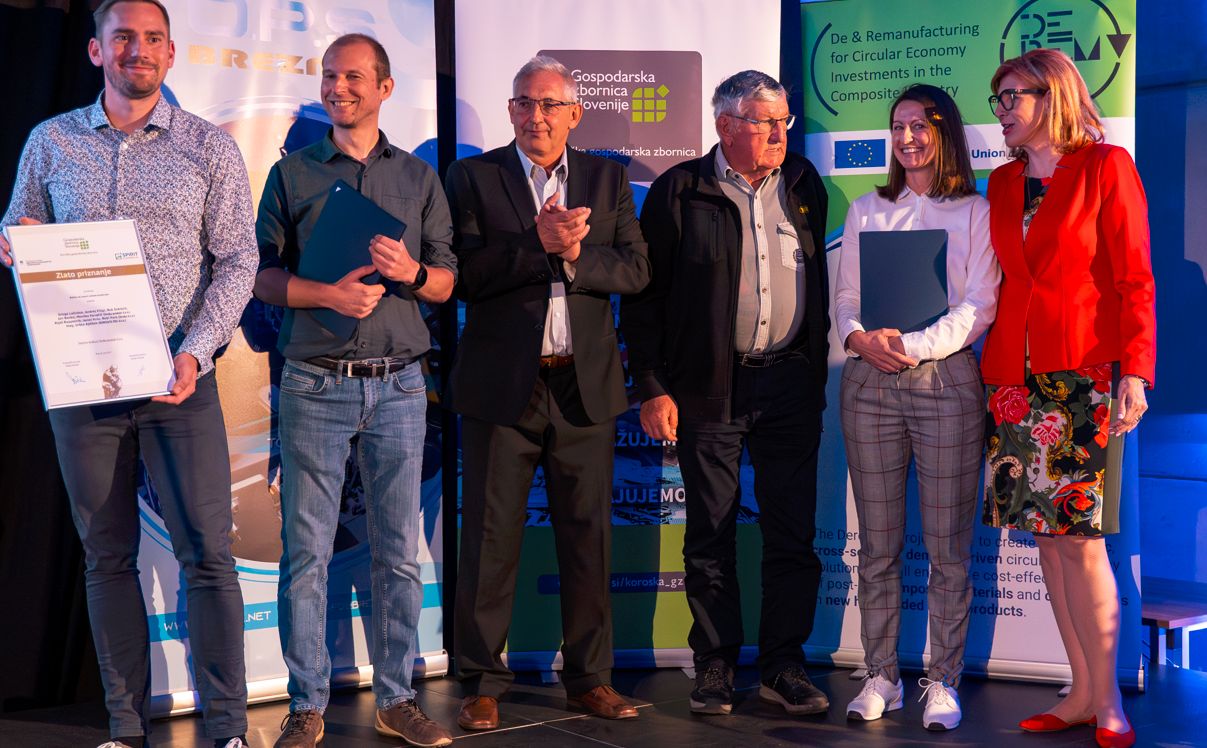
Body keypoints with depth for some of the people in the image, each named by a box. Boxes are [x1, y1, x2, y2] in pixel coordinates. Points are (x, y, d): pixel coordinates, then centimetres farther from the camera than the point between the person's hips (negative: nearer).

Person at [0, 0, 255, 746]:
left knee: (207, 552, -6)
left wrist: (194, 352, -13)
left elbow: (237, 259, 0)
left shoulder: (210, 147, 3)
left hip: (179, 377, -2)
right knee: (107, 556, 7)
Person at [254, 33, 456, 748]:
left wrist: (412, 272, -11)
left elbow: (447, 281, 11)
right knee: (306, 550, -1)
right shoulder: (292, 173, 8)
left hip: (398, 385, 1)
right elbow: (263, 274, 4)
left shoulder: (420, 178, 12)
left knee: (400, 552, 4)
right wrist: (329, 294, -12)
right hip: (316, 385, -1)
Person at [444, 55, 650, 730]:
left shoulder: (608, 179, 11)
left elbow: (636, 269, 1)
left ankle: (590, 675, 20)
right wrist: (539, 244, -18)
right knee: (492, 537, 2)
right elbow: (465, 274, -9)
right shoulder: (473, 177, 3)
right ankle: (484, 682, 12)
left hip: (585, 385, 2)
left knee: (588, 535, 7)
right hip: (502, 386, -2)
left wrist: (574, 255, -14)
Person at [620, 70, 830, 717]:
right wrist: (652, 388, -7)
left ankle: (784, 667, 14)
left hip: (790, 381, 3)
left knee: (793, 533, 3)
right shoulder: (679, 192, -2)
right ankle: (714, 668, 15)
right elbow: (642, 294, -1)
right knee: (710, 535, 4)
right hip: (710, 389, -3)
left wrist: (816, 372, 13)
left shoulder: (803, 185, 10)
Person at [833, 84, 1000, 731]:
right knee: (877, 544, 4)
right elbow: (845, 296, 13)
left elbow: (979, 308, -3)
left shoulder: (976, 212, 6)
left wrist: (912, 344, -16)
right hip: (869, 381, 3)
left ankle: (943, 681, 6)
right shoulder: (866, 211, 17)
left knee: (948, 547, -2)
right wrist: (860, 337, -9)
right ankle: (881, 676, 12)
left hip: (945, 379, -3)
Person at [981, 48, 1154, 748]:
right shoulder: (1002, 184, 15)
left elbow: (1135, 278, -5)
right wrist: (991, 361, 12)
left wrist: (1135, 371, -14)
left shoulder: (1105, 167, -1)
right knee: (1047, 534, 4)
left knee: (1081, 537, -9)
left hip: (1084, 370, -6)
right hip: (1016, 374, 6)